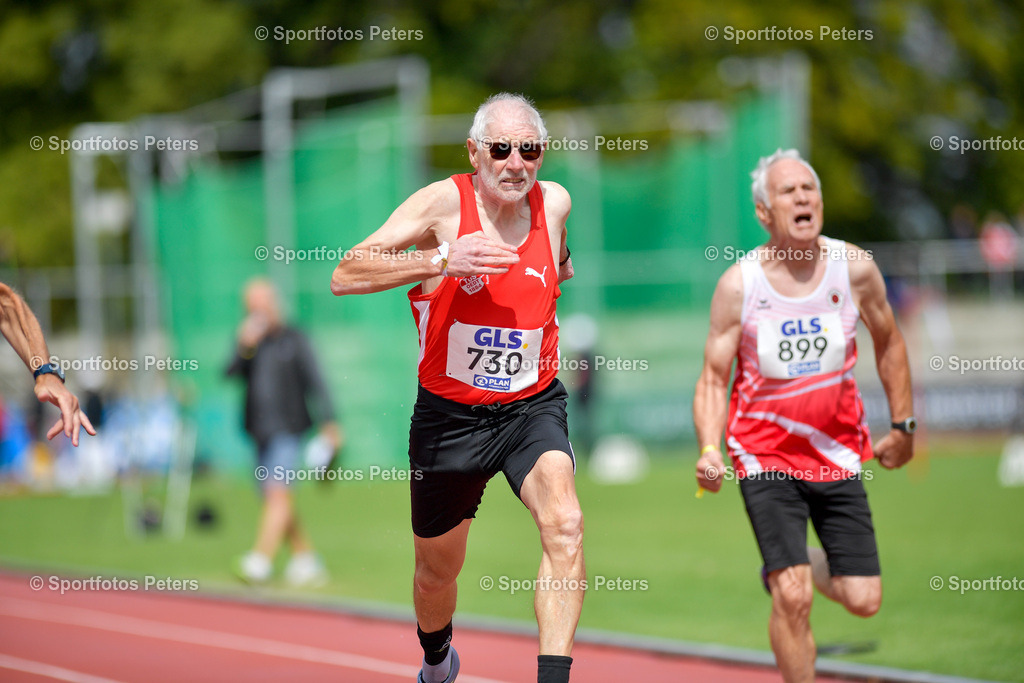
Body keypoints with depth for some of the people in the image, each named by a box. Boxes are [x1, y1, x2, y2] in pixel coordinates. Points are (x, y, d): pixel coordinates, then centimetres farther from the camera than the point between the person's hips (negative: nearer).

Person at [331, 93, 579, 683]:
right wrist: (441, 260, -33)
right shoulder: (444, 202, -14)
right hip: (450, 413, -1)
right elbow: (345, 277, -25)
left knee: (565, 525, -29)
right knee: (438, 570, 17)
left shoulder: (555, 202, -1)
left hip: (533, 406, 1)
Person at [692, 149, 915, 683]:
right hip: (766, 454, -3)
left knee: (863, 601, 0)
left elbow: (888, 343, 11)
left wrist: (903, 426, 14)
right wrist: (709, 450, -21)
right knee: (793, 600, -16)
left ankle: (793, 568, 33)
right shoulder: (738, 284, -11)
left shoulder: (855, 268, -6)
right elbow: (713, 377, -5)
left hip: (838, 453, 3)